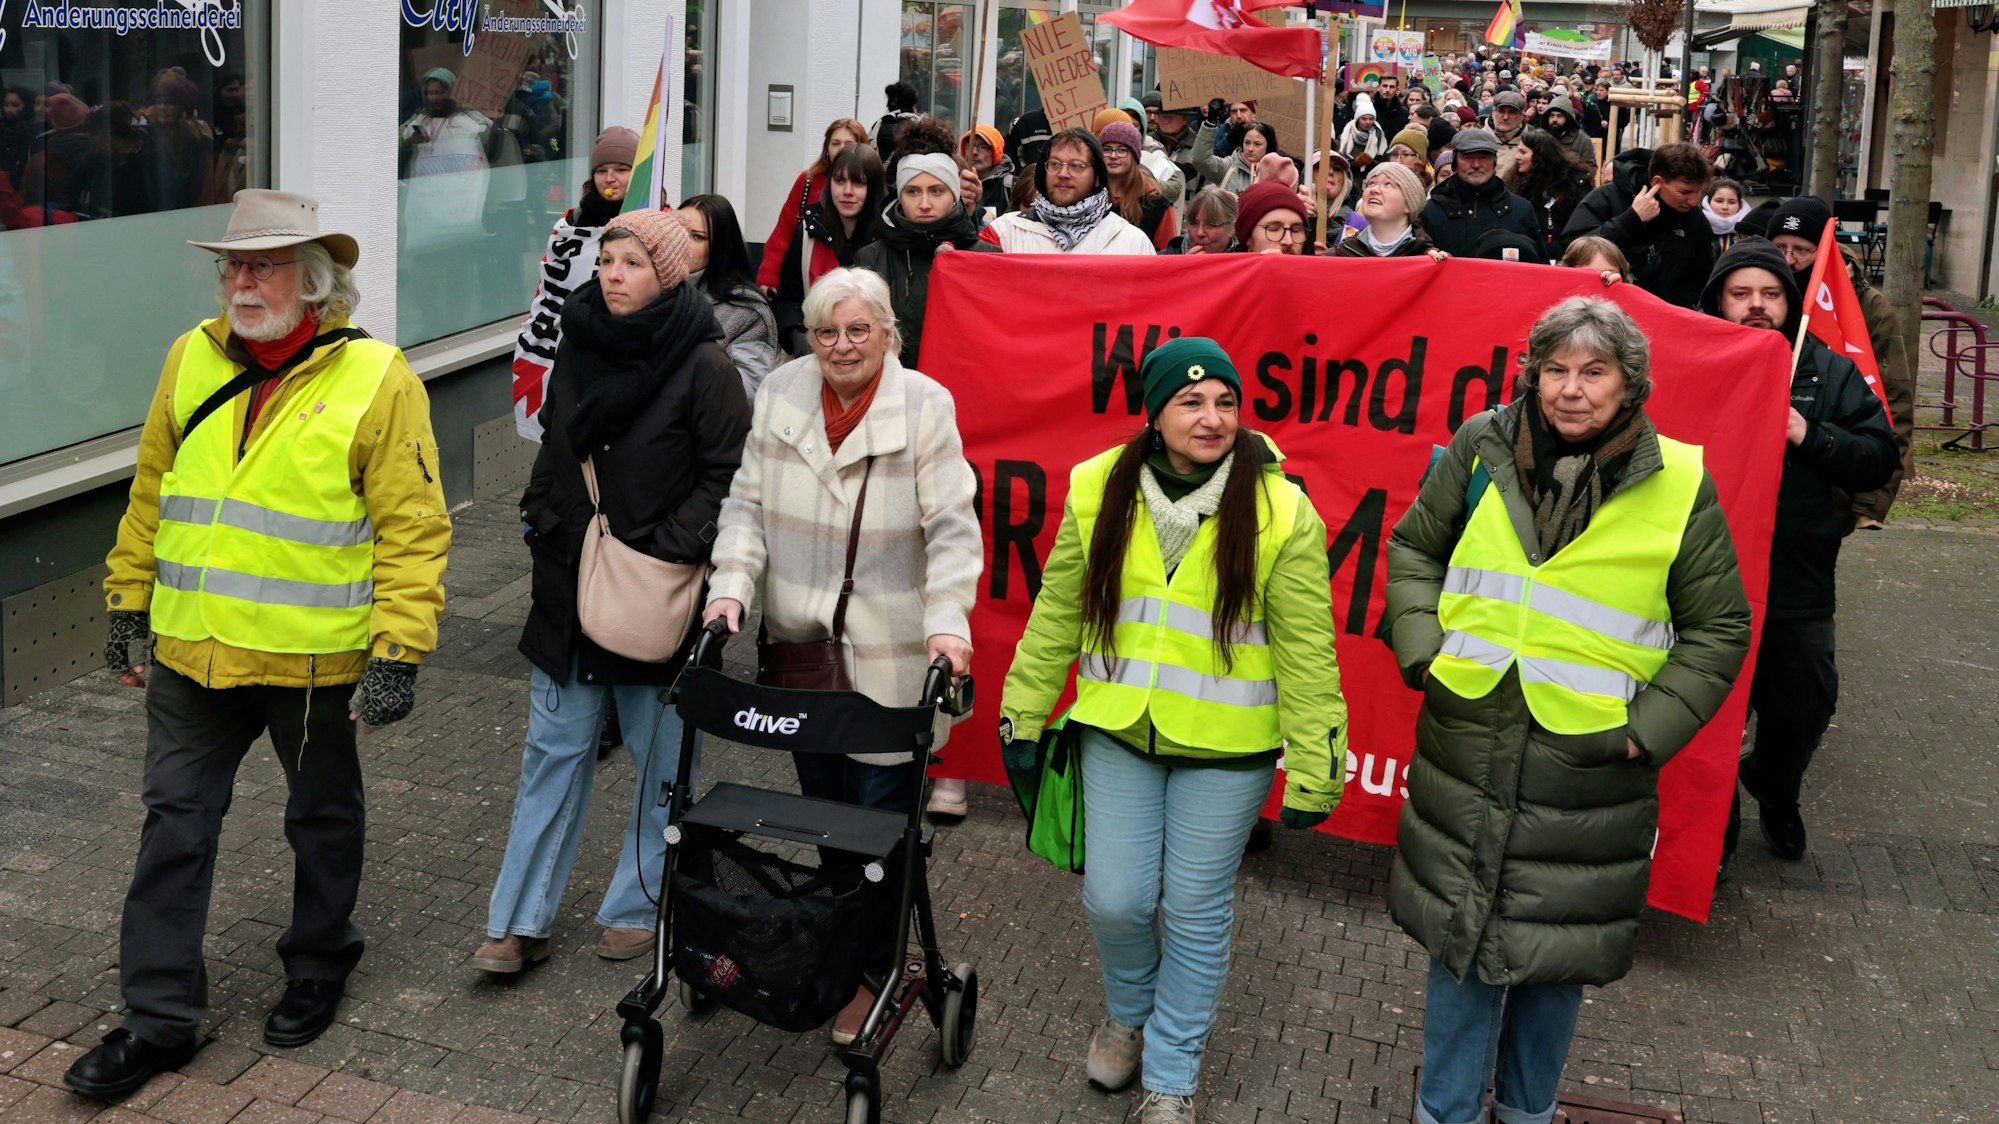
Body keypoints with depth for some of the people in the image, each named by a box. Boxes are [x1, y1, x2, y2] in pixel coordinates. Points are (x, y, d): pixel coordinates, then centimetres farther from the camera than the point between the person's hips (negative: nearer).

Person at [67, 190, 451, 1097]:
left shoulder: (376, 380, -12)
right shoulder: (191, 361, 3)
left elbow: (413, 528, -13)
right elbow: (151, 494, 12)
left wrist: (397, 654, -17)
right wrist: (128, 606, 13)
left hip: (314, 660, -4)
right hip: (192, 650, 4)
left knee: (323, 819, 16)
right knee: (175, 823, 8)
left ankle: (316, 968, 38)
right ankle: (159, 1017, 19)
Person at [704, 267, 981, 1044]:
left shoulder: (925, 406, -8)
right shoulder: (781, 392, 4)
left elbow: (952, 527, -11)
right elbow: (747, 502, 6)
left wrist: (947, 620, -22)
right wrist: (731, 586, -7)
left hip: (888, 653, -4)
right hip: (801, 641, 4)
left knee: (881, 817, 1)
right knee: (820, 802, 15)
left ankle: (871, 969, 15)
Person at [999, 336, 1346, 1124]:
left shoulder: (1281, 514, -12)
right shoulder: (1099, 493, -3)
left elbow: (1306, 654, -9)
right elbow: (1057, 615, 6)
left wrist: (1313, 772, -9)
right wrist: (1023, 715, 9)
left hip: (1225, 747, -2)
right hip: (1119, 733, 2)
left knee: (1196, 911, 8)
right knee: (1116, 898, 6)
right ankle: (1129, 1012, 40)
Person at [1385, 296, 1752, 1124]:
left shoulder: (1680, 486, -5)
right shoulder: (1481, 450, -1)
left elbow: (1718, 628, 2)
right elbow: (1413, 549, 12)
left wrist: (1651, 729, -7)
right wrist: (1423, 648, -3)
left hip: (1588, 770, -1)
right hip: (1466, 752, 1)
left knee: (1558, 954, 12)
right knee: (1458, 936, 12)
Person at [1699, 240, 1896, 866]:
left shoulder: (1830, 374, 4)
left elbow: (1878, 460, -1)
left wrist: (1811, 436, -15)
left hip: (1797, 581, 2)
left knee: (1806, 706, 15)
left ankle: (1776, 794, 45)